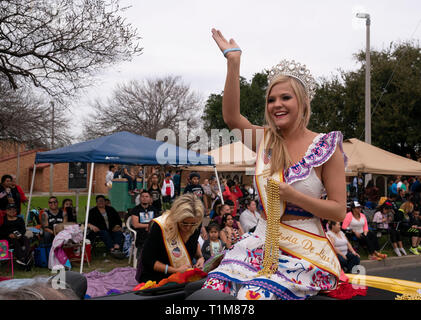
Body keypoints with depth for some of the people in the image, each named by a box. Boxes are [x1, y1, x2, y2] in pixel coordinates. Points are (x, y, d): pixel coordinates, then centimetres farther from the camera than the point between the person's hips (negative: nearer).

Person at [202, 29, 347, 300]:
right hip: (262, 240, 4)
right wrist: (233, 61, -10)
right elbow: (231, 117, -5)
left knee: (253, 294, -30)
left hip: (305, 249, -4)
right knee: (212, 289, -20)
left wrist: (292, 195, -15)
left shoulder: (326, 147, -1)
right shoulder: (266, 141, 11)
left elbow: (339, 210, -4)